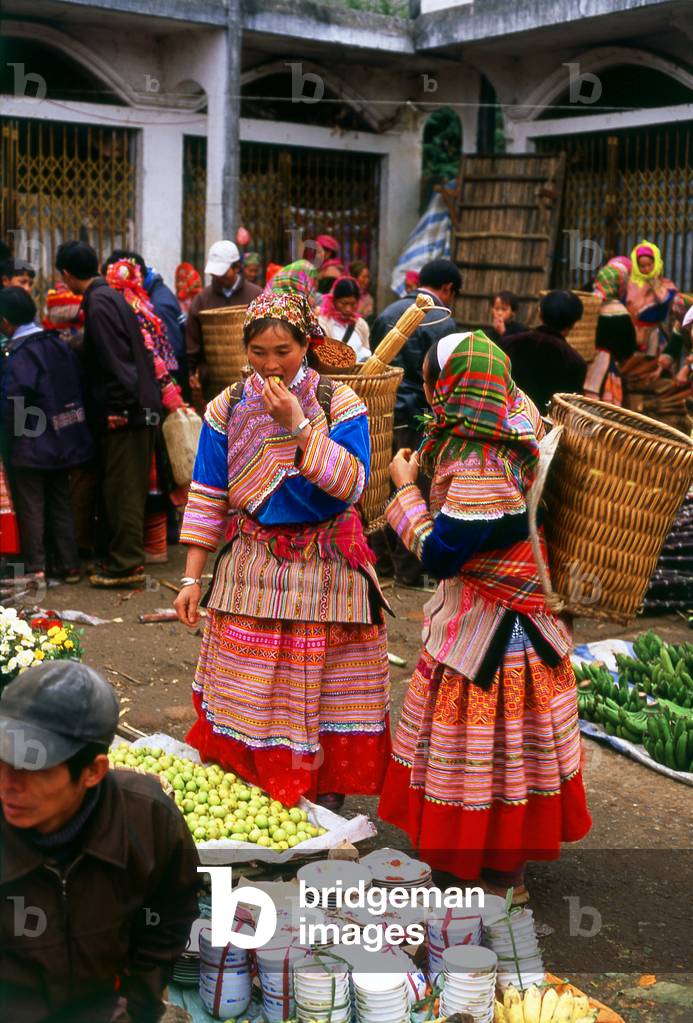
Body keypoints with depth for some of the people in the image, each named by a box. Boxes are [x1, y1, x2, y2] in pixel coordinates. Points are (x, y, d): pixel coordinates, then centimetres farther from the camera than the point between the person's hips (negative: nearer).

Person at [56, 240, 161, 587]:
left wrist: (119, 407, -20)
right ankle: (127, 556, 24)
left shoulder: (98, 304, -14)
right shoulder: (110, 296, 16)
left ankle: (124, 564, 2)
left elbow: (114, 359, -21)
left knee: (122, 490, -3)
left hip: (124, 414, -10)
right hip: (139, 407, 10)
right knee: (127, 488, 15)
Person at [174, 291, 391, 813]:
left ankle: (327, 795, 21)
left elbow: (350, 484, -18)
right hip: (252, 569, 2)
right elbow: (207, 498, 3)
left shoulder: (339, 403, -6)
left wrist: (298, 423, -23)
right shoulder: (228, 408, 1)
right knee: (247, 691, 7)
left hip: (326, 570, -2)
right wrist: (192, 579, 1)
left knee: (324, 689, 5)